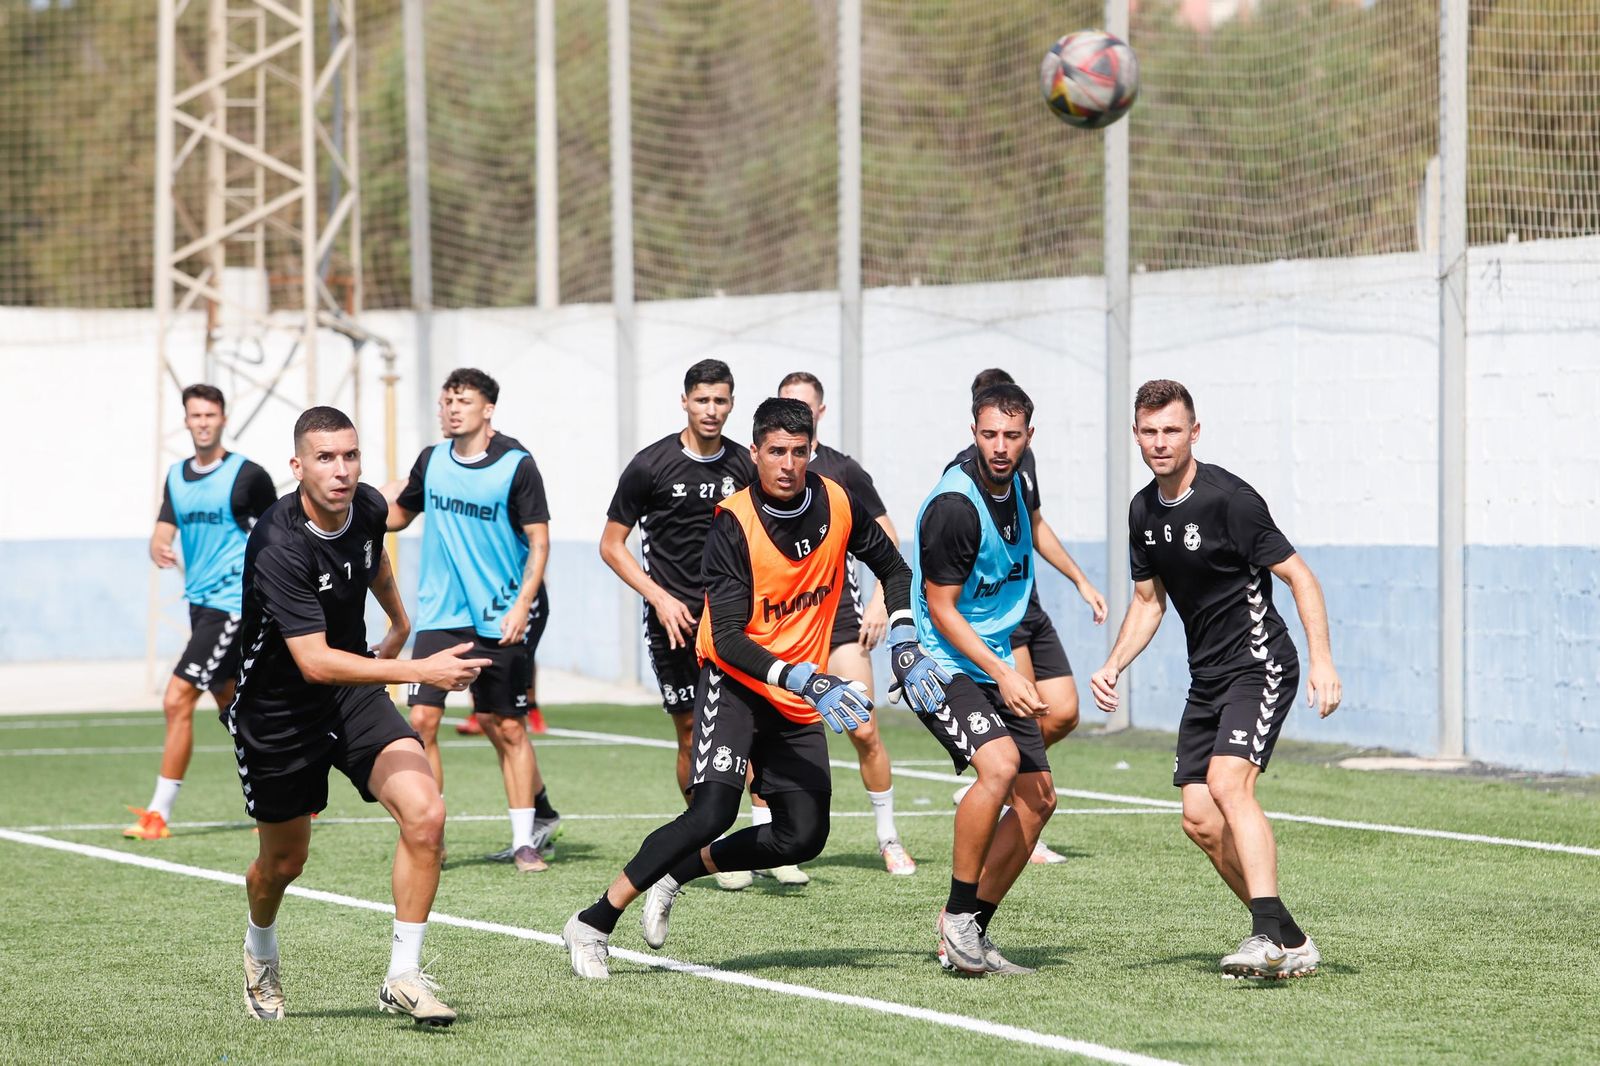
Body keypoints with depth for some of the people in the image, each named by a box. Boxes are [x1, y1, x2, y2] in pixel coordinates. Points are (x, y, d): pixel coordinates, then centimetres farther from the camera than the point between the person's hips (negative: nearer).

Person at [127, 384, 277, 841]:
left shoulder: (247, 475, -8)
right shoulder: (176, 477, 11)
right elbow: (163, 532, 4)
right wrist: (159, 549, -19)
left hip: (232, 602, -8)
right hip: (200, 601, 8)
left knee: (177, 701, -15)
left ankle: (159, 813, -13)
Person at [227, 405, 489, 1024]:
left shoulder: (368, 507, -9)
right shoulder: (279, 545, -30)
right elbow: (314, 662, -35)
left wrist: (399, 619, 35)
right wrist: (419, 671, -40)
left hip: (354, 693, 5)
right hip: (278, 710, -5)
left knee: (424, 815, -19)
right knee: (284, 863, 13)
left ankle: (404, 976, -8)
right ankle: (260, 953, 48)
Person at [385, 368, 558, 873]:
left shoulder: (516, 465, -6)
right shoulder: (432, 461, 7)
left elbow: (539, 541, -5)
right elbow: (399, 514, 23)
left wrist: (522, 605, -16)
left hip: (498, 618, -3)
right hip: (440, 616, 3)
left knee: (506, 727, 3)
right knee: (422, 719, -9)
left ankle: (526, 838, 13)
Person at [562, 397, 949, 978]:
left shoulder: (836, 505, -4)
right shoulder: (733, 526, -19)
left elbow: (892, 567, 16)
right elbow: (728, 640, -23)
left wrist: (904, 644, 4)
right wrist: (806, 680, -33)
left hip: (799, 708, 6)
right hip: (736, 685, -6)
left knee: (803, 837, -2)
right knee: (713, 811, -24)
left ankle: (676, 871, 18)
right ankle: (594, 924, -17)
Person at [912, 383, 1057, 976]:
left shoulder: (1015, 486, 7)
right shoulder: (954, 505, -21)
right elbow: (941, 609, -18)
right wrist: (1003, 675, -23)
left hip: (996, 666, 9)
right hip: (942, 665, -9)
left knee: (1038, 799, 5)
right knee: (999, 763, -31)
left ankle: (971, 932, 13)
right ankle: (958, 917, -19)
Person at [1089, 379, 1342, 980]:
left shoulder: (1228, 498, -16)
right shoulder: (1144, 511, 8)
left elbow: (1299, 576, -14)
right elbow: (1148, 600, 20)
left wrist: (1322, 660, -23)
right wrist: (1113, 667, 6)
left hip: (1260, 665, -8)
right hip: (1207, 678, 8)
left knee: (1227, 784, -27)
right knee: (1199, 819, 1)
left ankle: (1275, 937, -32)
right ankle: (1287, 944, 10)